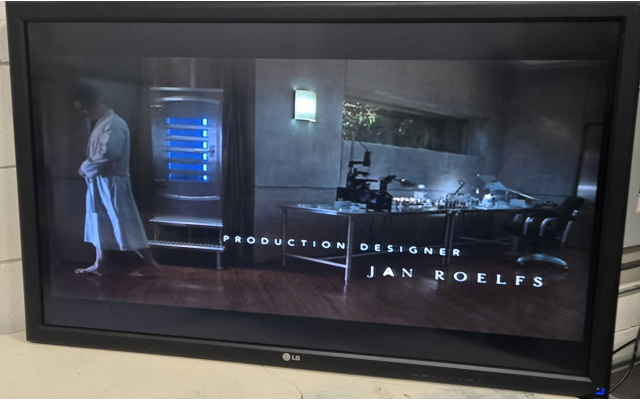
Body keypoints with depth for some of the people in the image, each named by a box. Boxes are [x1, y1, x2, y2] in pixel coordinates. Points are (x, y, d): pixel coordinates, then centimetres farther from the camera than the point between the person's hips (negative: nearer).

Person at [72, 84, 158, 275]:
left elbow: (108, 154, -26)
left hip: (113, 182, -10)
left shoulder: (114, 124, -16)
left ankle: (148, 260, 5)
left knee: (125, 224, -5)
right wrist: (88, 169, 1)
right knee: (100, 224, 14)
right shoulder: (99, 123, 15)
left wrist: (85, 168, -13)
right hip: (98, 182, 10)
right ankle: (99, 265, 23)